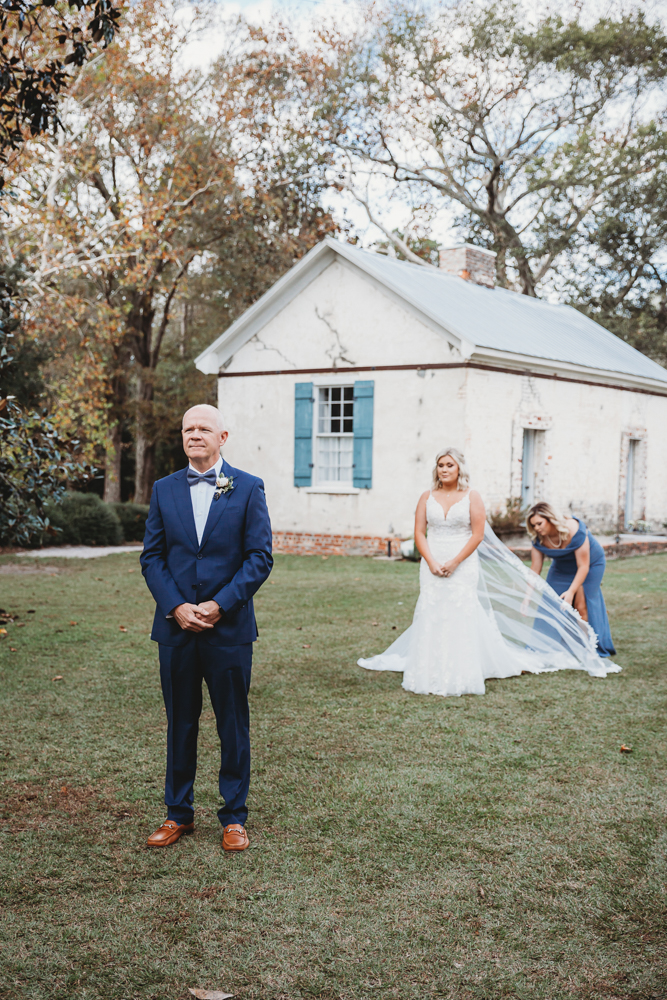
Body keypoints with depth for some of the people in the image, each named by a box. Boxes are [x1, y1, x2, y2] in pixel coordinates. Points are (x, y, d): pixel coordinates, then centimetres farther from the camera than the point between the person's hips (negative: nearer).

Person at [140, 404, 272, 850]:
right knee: (180, 724, 12)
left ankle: (234, 817, 20)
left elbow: (260, 557, -5)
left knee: (234, 726, 7)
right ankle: (179, 813, 26)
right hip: (175, 627, 2)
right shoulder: (164, 489, 7)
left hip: (229, 627, -2)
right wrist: (176, 607, -10)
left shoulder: (248, 488, -1)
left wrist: (220, 605, -14)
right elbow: (152, 557, 5)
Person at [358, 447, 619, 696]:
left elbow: (478, 534, -4)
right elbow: (419, 533, 5)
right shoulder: (427, 497, 8)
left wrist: (454, 563, -12)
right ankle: (430, 676, 4)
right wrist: (431, 562, -10)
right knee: (431, 617, -1)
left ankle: (460, 678, 0)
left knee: (461, 617, -7)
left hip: (463, 566, -2)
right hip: (432, 566, 2)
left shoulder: (472, 497, 1)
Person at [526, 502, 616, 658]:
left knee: (581, 606, -13)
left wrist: (571, 591, -42)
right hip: (562, 567, 5)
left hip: (590, 563, -5)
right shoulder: (538, 539, -22)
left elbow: (583, 567, -33)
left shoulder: (574, 531, -36)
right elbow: (535, 569, -16)